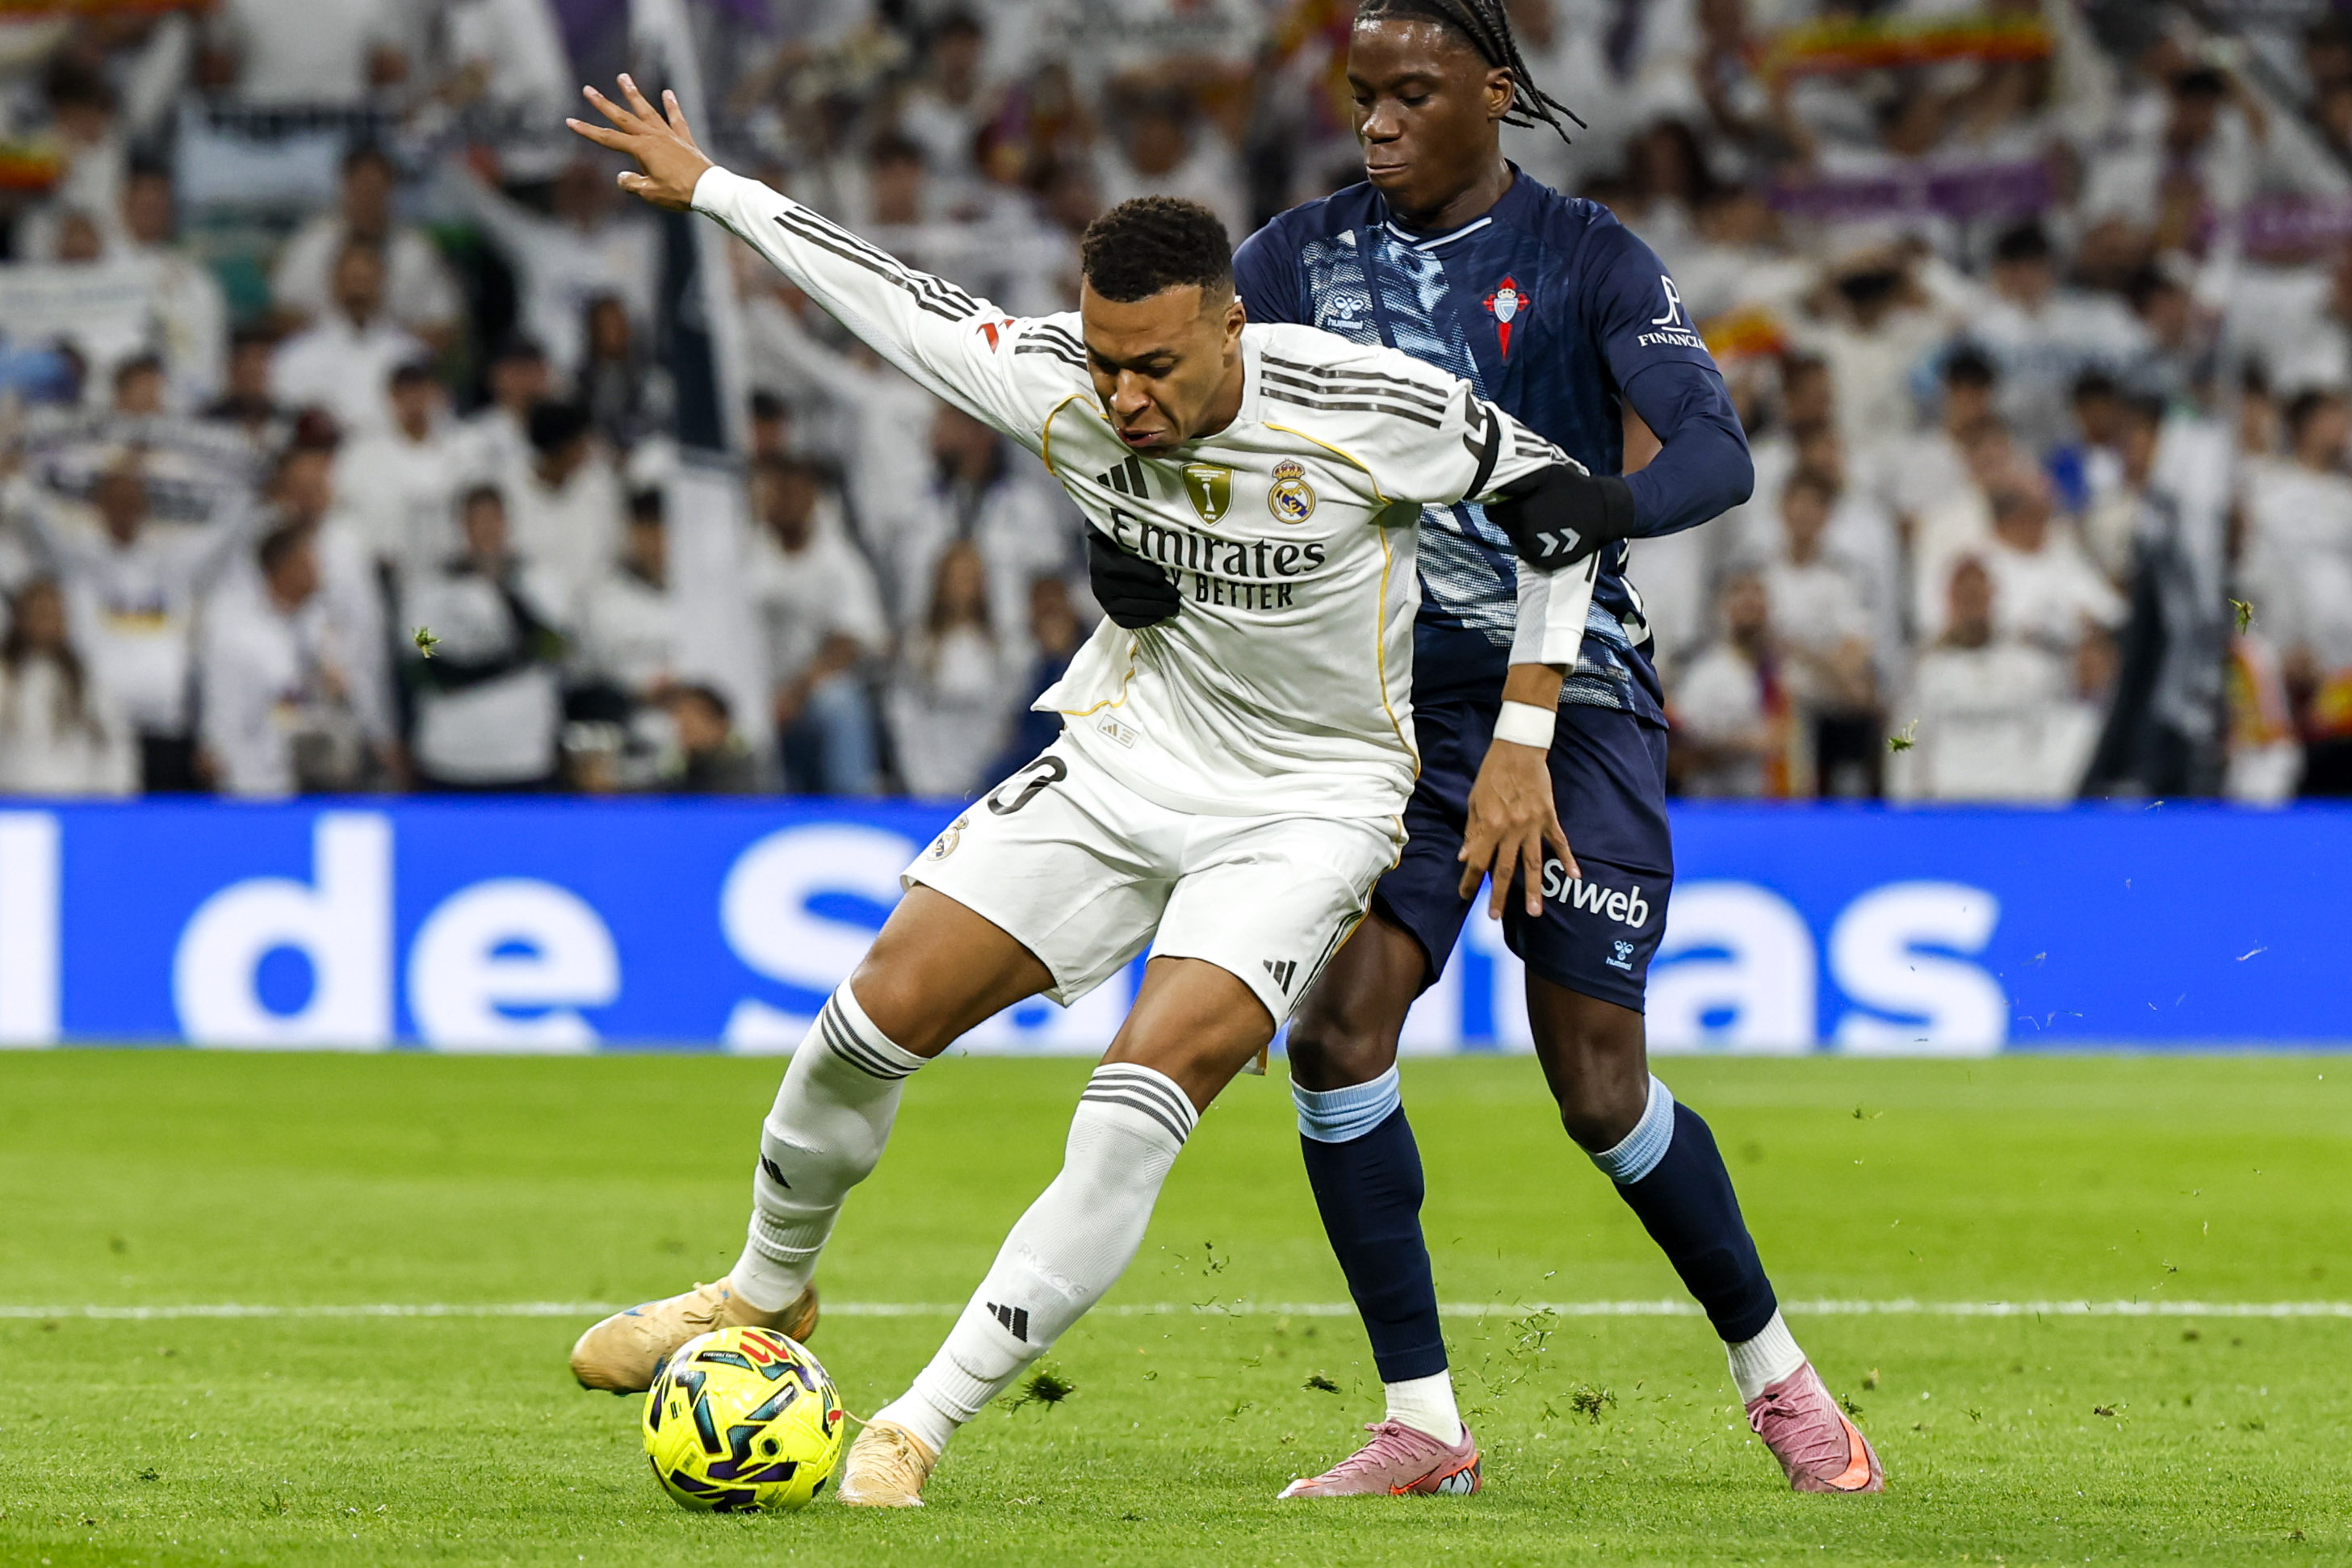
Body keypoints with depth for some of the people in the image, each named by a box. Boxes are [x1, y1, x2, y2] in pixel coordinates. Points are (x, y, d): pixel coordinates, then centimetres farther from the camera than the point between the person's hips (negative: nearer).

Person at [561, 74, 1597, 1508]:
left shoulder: (1362, 410, -26)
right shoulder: (1060, 389, -16)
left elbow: (1558, 498, -12)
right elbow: (891, 293, 2)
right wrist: (710, 187, 12)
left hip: (1311, 797, -4)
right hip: (1131, 746, 4)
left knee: (1146, 1094, -23)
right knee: (884, 1011, -2)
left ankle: (923, 1425, -15)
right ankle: (768, 1296, 26)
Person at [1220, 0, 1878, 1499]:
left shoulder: (1586, 260, -6)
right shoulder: (1301, 257, 4)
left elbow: (1716, 454, -18)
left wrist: (1578, 508, -37)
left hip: (1573, 701, -3)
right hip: (1391, 707, 3)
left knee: (1600, 1088, -5)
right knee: (1337, 1024, -14)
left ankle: (1775, 1369, 19)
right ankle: (1424, 1426, -6)